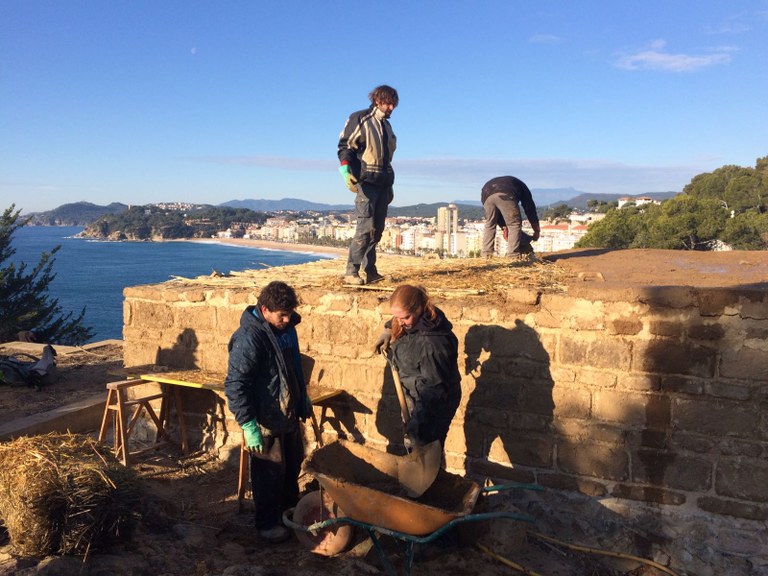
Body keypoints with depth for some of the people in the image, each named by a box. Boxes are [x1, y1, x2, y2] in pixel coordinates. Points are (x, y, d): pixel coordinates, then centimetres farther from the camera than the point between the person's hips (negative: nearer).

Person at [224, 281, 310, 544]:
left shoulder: (286, 328, 3)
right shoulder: (249, 337, -25)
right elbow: (235, 385, -24)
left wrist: (302, 396, 24)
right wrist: (248, 425, -25)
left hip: (289, 413, 9)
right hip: (265, 419, -8)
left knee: (293, 463, 23)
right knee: (270, 472, 5)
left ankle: (290, 507, 45)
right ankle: (268, 523, 24)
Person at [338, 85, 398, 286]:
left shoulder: (386, 125, 21)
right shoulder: (359, 119, -2)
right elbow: (344, 147, -7)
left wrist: (389, 185, 24)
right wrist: (346, 173, -21)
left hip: (382, 183, 8)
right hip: (365, 181, -8)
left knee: (377, 228, 4)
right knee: (366, 226, -15)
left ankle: (370, 270, 8)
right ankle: (351, 271, -11)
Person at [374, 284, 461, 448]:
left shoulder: (432, 342, -34)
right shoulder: (414, 322, -6)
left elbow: (433, 387, -32)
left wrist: (417, 419, -36)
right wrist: (388, 330, 6)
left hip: (436, 404, -9)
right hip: (418, 399, 9)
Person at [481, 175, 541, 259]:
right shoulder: (521, 186, 35)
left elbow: (498, 212, 38)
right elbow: (529, 207, 28)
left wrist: (504, 227, 36)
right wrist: (537, 230, 30)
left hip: (486, 193, 5)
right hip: (505, 195, -4)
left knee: (489, 224, 20)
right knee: (514, 224, 6)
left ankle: (486, 253, 17)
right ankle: (513, 254, -1)